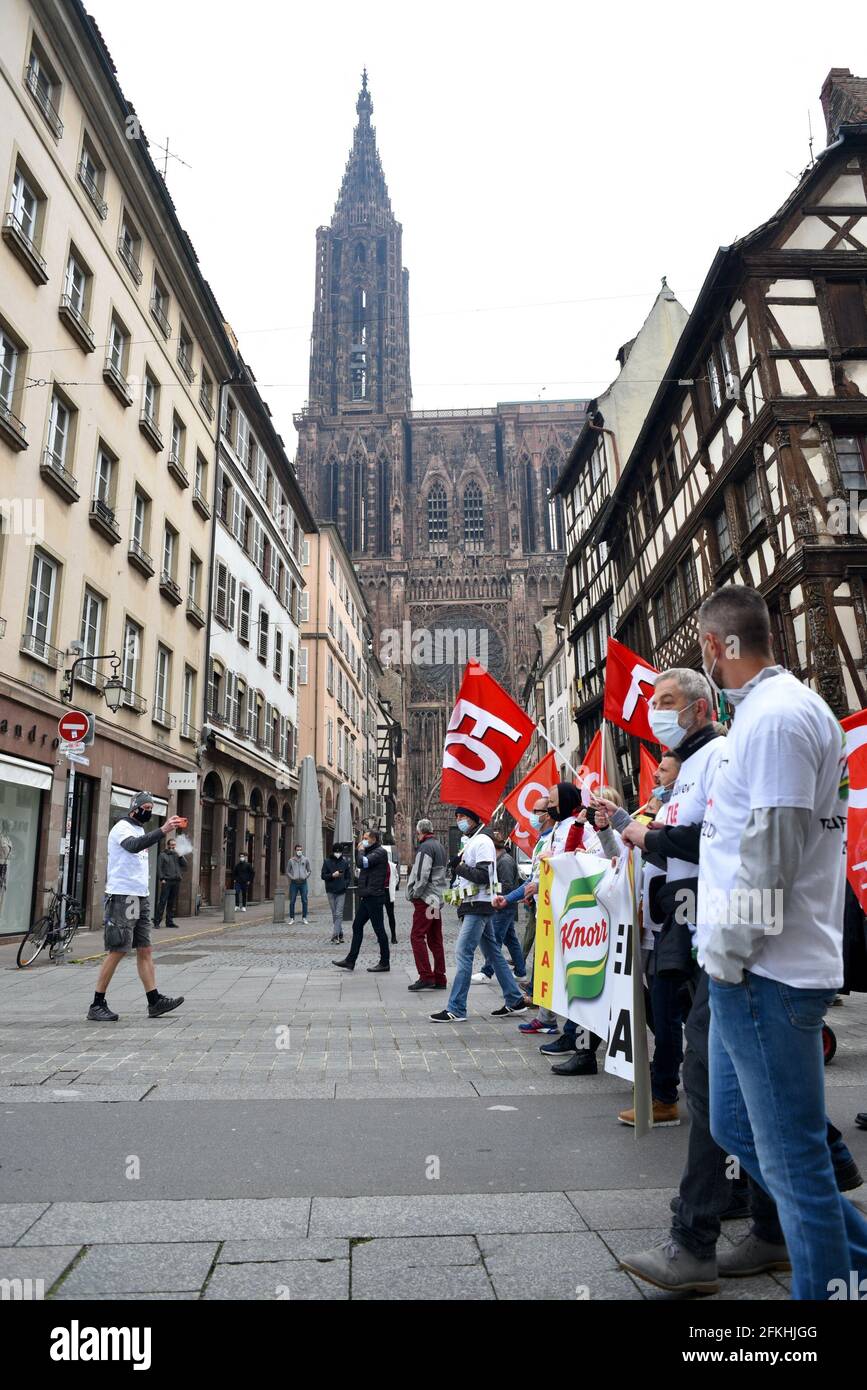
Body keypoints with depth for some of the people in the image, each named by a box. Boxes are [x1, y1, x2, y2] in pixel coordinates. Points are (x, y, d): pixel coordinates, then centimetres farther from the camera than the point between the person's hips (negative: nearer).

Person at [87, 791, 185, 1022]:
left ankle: (155, 1002, 8)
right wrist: (162, 831, -42)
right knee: (117, 951, -6)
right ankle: (97, 1006, 3)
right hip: (122, 897, -9)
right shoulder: (122, 827, -9)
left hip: (141, 897, 9)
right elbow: (133, 846, -32)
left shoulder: (140, 830, 20)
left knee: (145, 950, 7)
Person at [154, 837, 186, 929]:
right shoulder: (163, 855, 4)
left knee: (172, 903, 7)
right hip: (166, 881, -5)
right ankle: (157, 921, -7)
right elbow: (159, 868, -2)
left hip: (176, 881, 5)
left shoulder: (176, 855, 18)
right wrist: (162, 878, -12)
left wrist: (180, 856, -2)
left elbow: (185, 864, 12)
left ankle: (170, 921, 12)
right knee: (162, 901, -8)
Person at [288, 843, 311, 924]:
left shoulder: (305, 859, 6)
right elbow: (288, 871, 8)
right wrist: (292, 877, -6)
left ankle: (304, 918, 10)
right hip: (294, 883, 0)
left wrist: (306, 876, -3)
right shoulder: (291, 860, 4)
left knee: (304, 901, 1)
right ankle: (292, 918, 9)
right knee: (292, 901, 1)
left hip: (303, 882, 1)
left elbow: (309, 870, 12)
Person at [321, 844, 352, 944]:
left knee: (339, 914, -8)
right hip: (331, 891, 1)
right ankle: (340, 933, 21)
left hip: (341, 892, -1)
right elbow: (323, 875, 1)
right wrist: (332, 875, -15)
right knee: (334, 914, 9)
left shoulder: (345, 862, 2)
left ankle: (334, 936, -10)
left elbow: (349, 876, 8)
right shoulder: (327, 862, 2)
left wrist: (345, 885, -8)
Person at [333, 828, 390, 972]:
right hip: (366, 897, 10)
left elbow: (362, 863, -24)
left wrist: (361, 850, -7)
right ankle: (350, 961, 18)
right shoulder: (371, 852, 18)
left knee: (379, 929, -3)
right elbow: (359, 865, 25)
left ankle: (385, 963, 5)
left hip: (374, 897, -10)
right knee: (357, 926, 12)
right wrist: (359, 850, 13)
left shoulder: (380, 852, -12)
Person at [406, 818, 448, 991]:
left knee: (417, 937, -8)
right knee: (435, 940, 10)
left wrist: (415, 893, -11)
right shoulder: (440, 847, 19)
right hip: (438, 900, 9)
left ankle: (426, 976, -12)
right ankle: (439, 979, 12)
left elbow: (423, 875, -21)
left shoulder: (425, 847, -11)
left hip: (425, 899, -9)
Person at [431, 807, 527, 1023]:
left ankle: (456, 1009, -9)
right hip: (473, 906, 10)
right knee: (494, 952, 12)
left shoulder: (482, 842, -11)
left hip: (479, 906, -10)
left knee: (463, 952, -11)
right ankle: (514, 1001, 19)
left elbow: (483, 875, -20)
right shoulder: (470, 842, 19)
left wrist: (458, 867, -13)